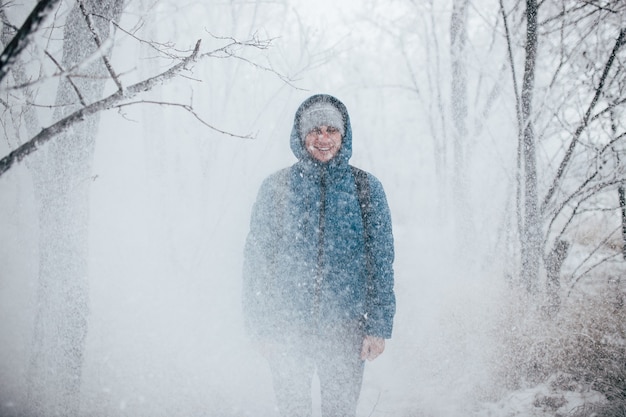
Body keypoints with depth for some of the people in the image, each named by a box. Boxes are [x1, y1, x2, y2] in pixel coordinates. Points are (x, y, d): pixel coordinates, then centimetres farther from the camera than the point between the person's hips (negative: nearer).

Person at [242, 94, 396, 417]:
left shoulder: (366, 188, 1)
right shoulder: (275, 188, 0)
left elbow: (381, 262, 2)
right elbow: (256, 262, 3)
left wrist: (379, 327, -3)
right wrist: (261, 327, 0)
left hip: (346, 328, 0)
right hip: (288, 328, 0)